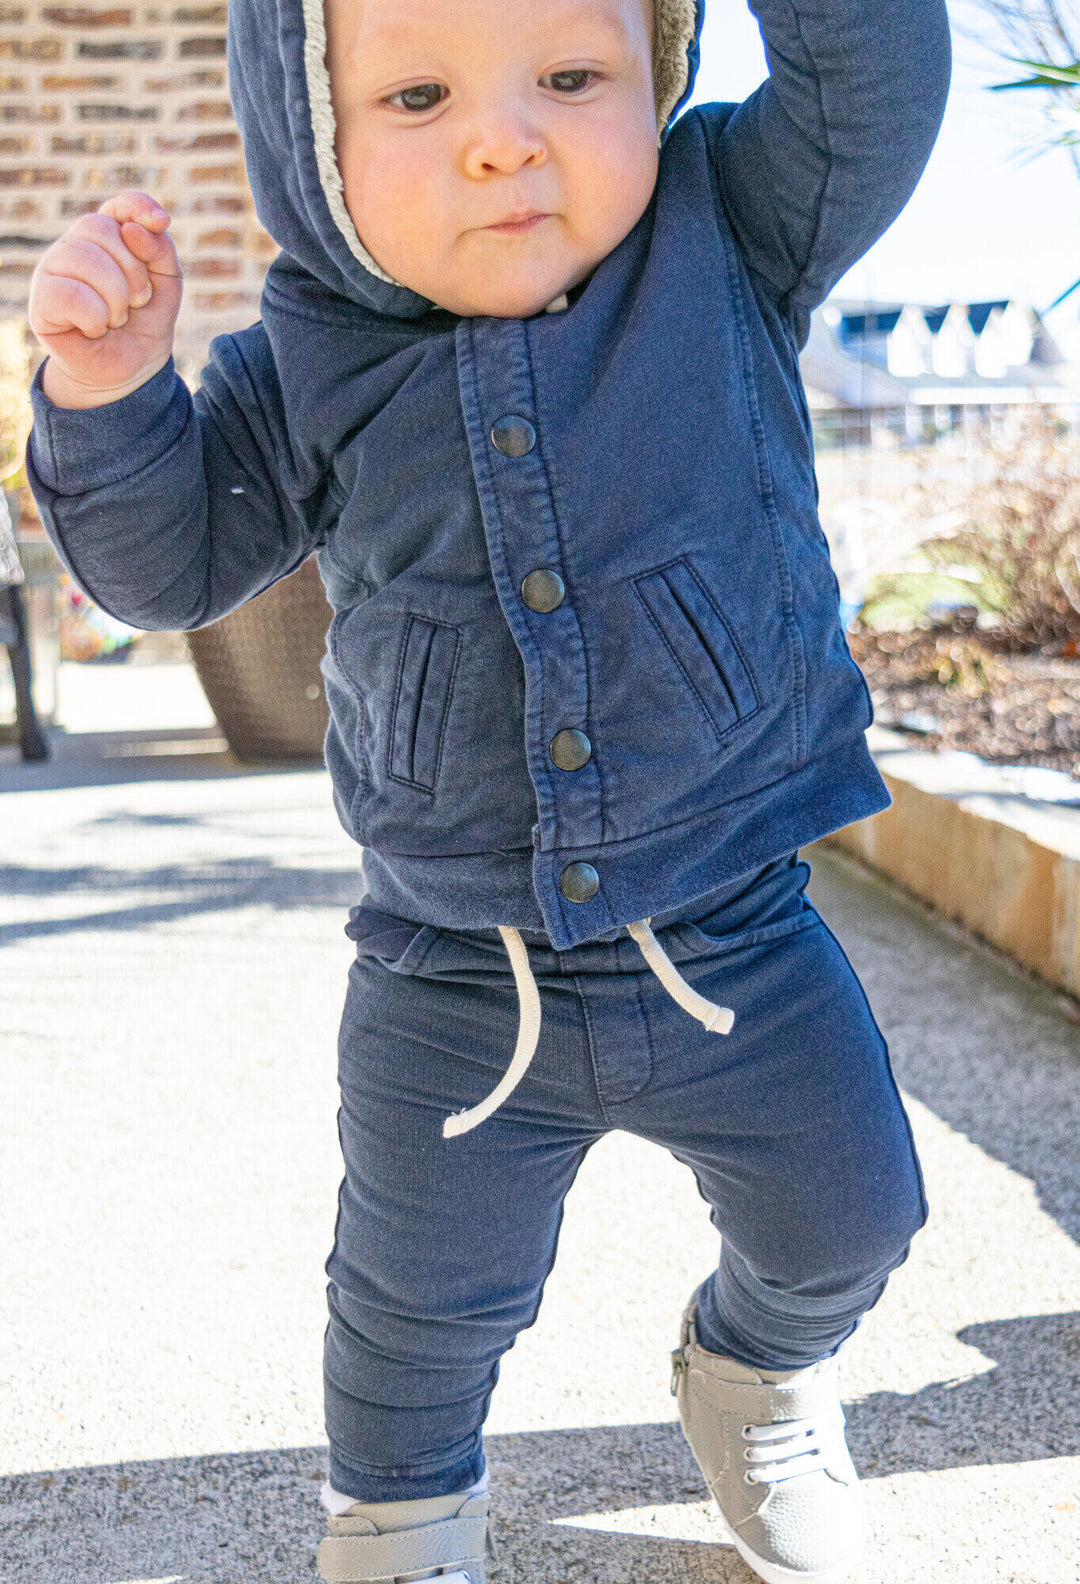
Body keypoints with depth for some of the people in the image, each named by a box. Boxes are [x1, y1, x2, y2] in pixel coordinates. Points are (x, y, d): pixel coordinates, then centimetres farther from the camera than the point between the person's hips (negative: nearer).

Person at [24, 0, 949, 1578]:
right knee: (422, 1296, 16)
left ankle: (759, 1376, 54)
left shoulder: (727, 236, -9)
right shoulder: (311, 363, -8)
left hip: (735, 947, 1)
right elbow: (173, 559, 0)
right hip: (453, 984, 0)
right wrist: (110, 396, -18)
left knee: (843, 1216, 19)